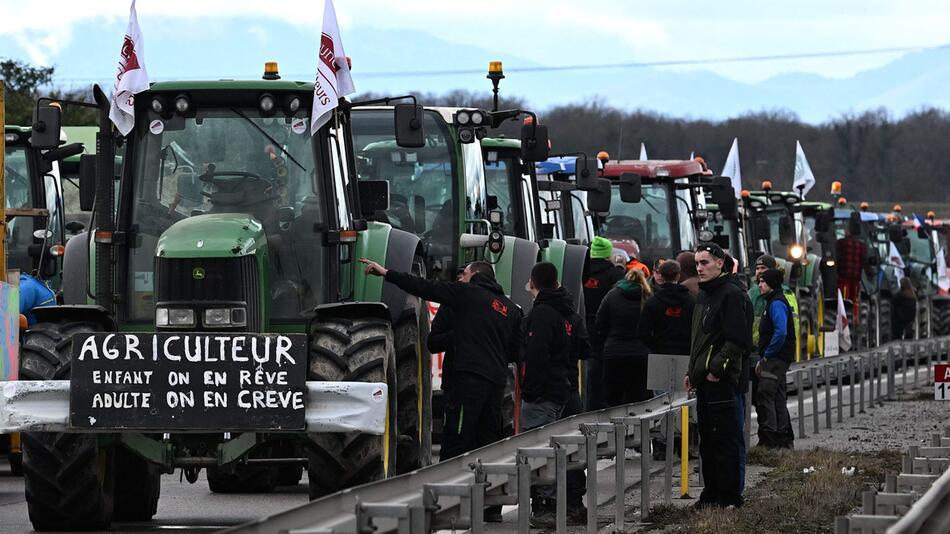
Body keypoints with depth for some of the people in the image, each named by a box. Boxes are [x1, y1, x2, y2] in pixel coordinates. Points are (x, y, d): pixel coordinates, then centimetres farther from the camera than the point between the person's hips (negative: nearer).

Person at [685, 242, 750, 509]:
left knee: (724, 439, -7)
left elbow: (738, 340, -18)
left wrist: (716, 369, -19)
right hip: (704, 379, 10)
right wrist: (692, 371, 20)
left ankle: (728, 496, -4)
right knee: (707, 440, 13)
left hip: (720, 380, -10)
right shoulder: (704, 295, 19)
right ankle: (712, 493, 19)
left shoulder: (731, 295, -11)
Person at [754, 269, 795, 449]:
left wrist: (766, 356, -17)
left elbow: (781, 333, -26)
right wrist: (763, 358, 15)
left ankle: (769, 439, -12)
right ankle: (785, 439, 19)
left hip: (775, 359, -11)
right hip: (775, 359, 11)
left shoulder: (777, 304, -14)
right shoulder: (774, 302, 18)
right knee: (778, 399, 14)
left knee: (764, 397, -11)